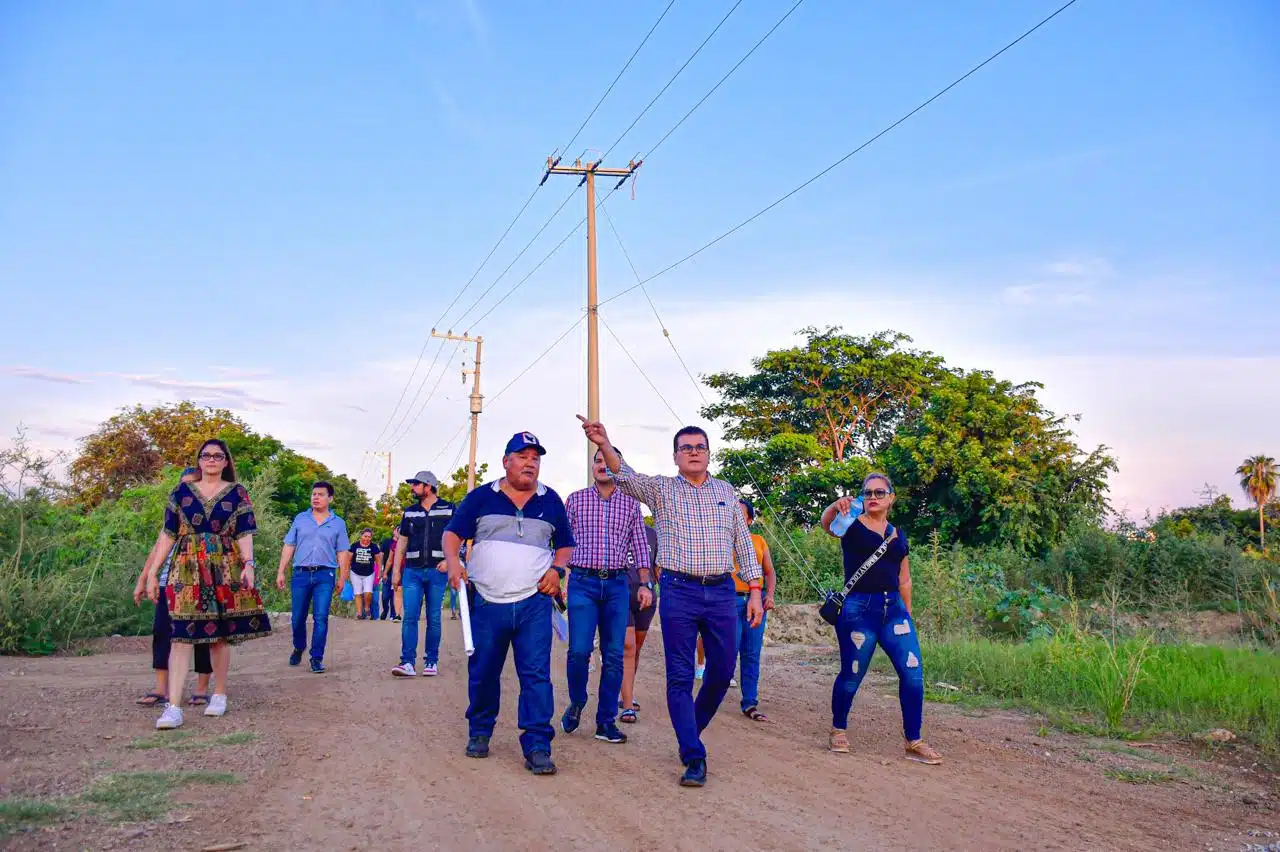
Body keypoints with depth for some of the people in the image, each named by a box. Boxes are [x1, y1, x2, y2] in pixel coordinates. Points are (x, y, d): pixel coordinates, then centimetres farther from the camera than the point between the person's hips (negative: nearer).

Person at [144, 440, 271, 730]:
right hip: (186, 571, 0)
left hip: (225, 570, 0)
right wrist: (152, 573, 5)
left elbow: (244, 534, 0)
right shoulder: (182, 491, 10)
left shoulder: (237, 493, 7)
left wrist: (248, 564, -15)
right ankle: (173, 707, -11)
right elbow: (168, 534, 9)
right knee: (181, 635, -8)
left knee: (220, 635, 6)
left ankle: (219, 695, 22)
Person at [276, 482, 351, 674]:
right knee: (298, 617, 8)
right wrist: (281, 572, 3)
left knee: (321, 618, -7)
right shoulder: (300, 519, 11)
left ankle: (317, 658, 0)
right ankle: (299, 648, 34)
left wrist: (342, 577, 1)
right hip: (301, 573, 2)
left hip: (325, 575, -1)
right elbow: (288, 547, 10)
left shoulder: (338, 523, 9)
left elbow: (343, 552, 8)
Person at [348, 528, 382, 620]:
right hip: (356, 574, 1)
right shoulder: (355, 546, -4)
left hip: (369, 574, -1)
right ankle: (359, 613, 7)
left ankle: (367, 608, 12)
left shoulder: (374, 547, -4)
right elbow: (349, 559, 3)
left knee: (368, 592, -13)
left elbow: (378, 560, 3)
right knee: (358, 594, 3)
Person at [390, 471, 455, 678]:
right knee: (409, 617, -6)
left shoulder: (448, 510, 2)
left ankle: (431, 661, 11)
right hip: (412, 571, 3)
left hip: (437, 570, -3)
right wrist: (396, 570, 9)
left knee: (433, 618, 3)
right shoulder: (410, 512, 13)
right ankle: (407, 662, -7)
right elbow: (402, 542, 16)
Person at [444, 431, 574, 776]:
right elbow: (452, 534, 5)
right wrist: (453, 562, -14)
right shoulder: (481, 497, 6)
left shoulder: (550, 501, 12)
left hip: (534, 603, 0)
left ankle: (537, 747, -5)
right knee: (482, 673, 8)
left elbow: (565, 545, 18)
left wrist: (556, 569, -1)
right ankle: (479, 732, 29)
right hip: (486, 603, 0)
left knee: (536, 675, -8)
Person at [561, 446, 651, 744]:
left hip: (617, 585, 2)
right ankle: (576, 703, 17)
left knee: (613, 655, 2)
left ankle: (606, 722, 12)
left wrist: (646, 584, 3)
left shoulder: (630, 503, 10)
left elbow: (640, 545, 11)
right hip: (583, 582, -1)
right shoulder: (576, 500, 7)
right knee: (579, 650, -11)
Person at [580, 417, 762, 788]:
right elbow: (626, 475, -16)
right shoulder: (661, 488, 4)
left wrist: (754, 590, 7)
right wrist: (604, 444, -36)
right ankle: (694, 758, 5)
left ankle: (691, 731, 33)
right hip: (679, 592, -3)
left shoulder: (725, 491, 13)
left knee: (722, 671, 8)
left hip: (722, 591, 3)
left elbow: (743, 542, 14)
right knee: (680, 677, -2)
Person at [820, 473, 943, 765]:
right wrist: (835, 507, -45)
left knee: (913, 672, -5)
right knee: (851, 675, 3)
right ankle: (838, 730, 26)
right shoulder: (852, 525, 0)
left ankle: (914, 743, 5)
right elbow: (827, 523, -23)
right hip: (859, 608, -4)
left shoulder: (898, 535, 15)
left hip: (894, 609, 5)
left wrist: (907, 613, 16)